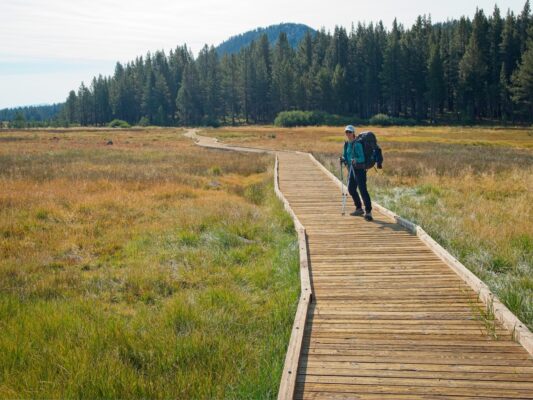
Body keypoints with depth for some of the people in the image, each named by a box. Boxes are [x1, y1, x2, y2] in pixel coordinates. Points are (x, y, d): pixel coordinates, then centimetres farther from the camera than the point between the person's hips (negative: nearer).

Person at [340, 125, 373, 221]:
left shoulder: (357, 144, -14)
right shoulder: (346, 144, 9)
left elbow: (362, 158, -17)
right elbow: (345, 156, 16)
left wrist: (356, 160, -37)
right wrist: (343, 159, -6)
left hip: (359, 168, -9)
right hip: (351, 168, 9)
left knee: (362, 189, -13)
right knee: (351, 189, 14)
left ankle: (368, 212, -13)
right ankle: (359, 209, 29)